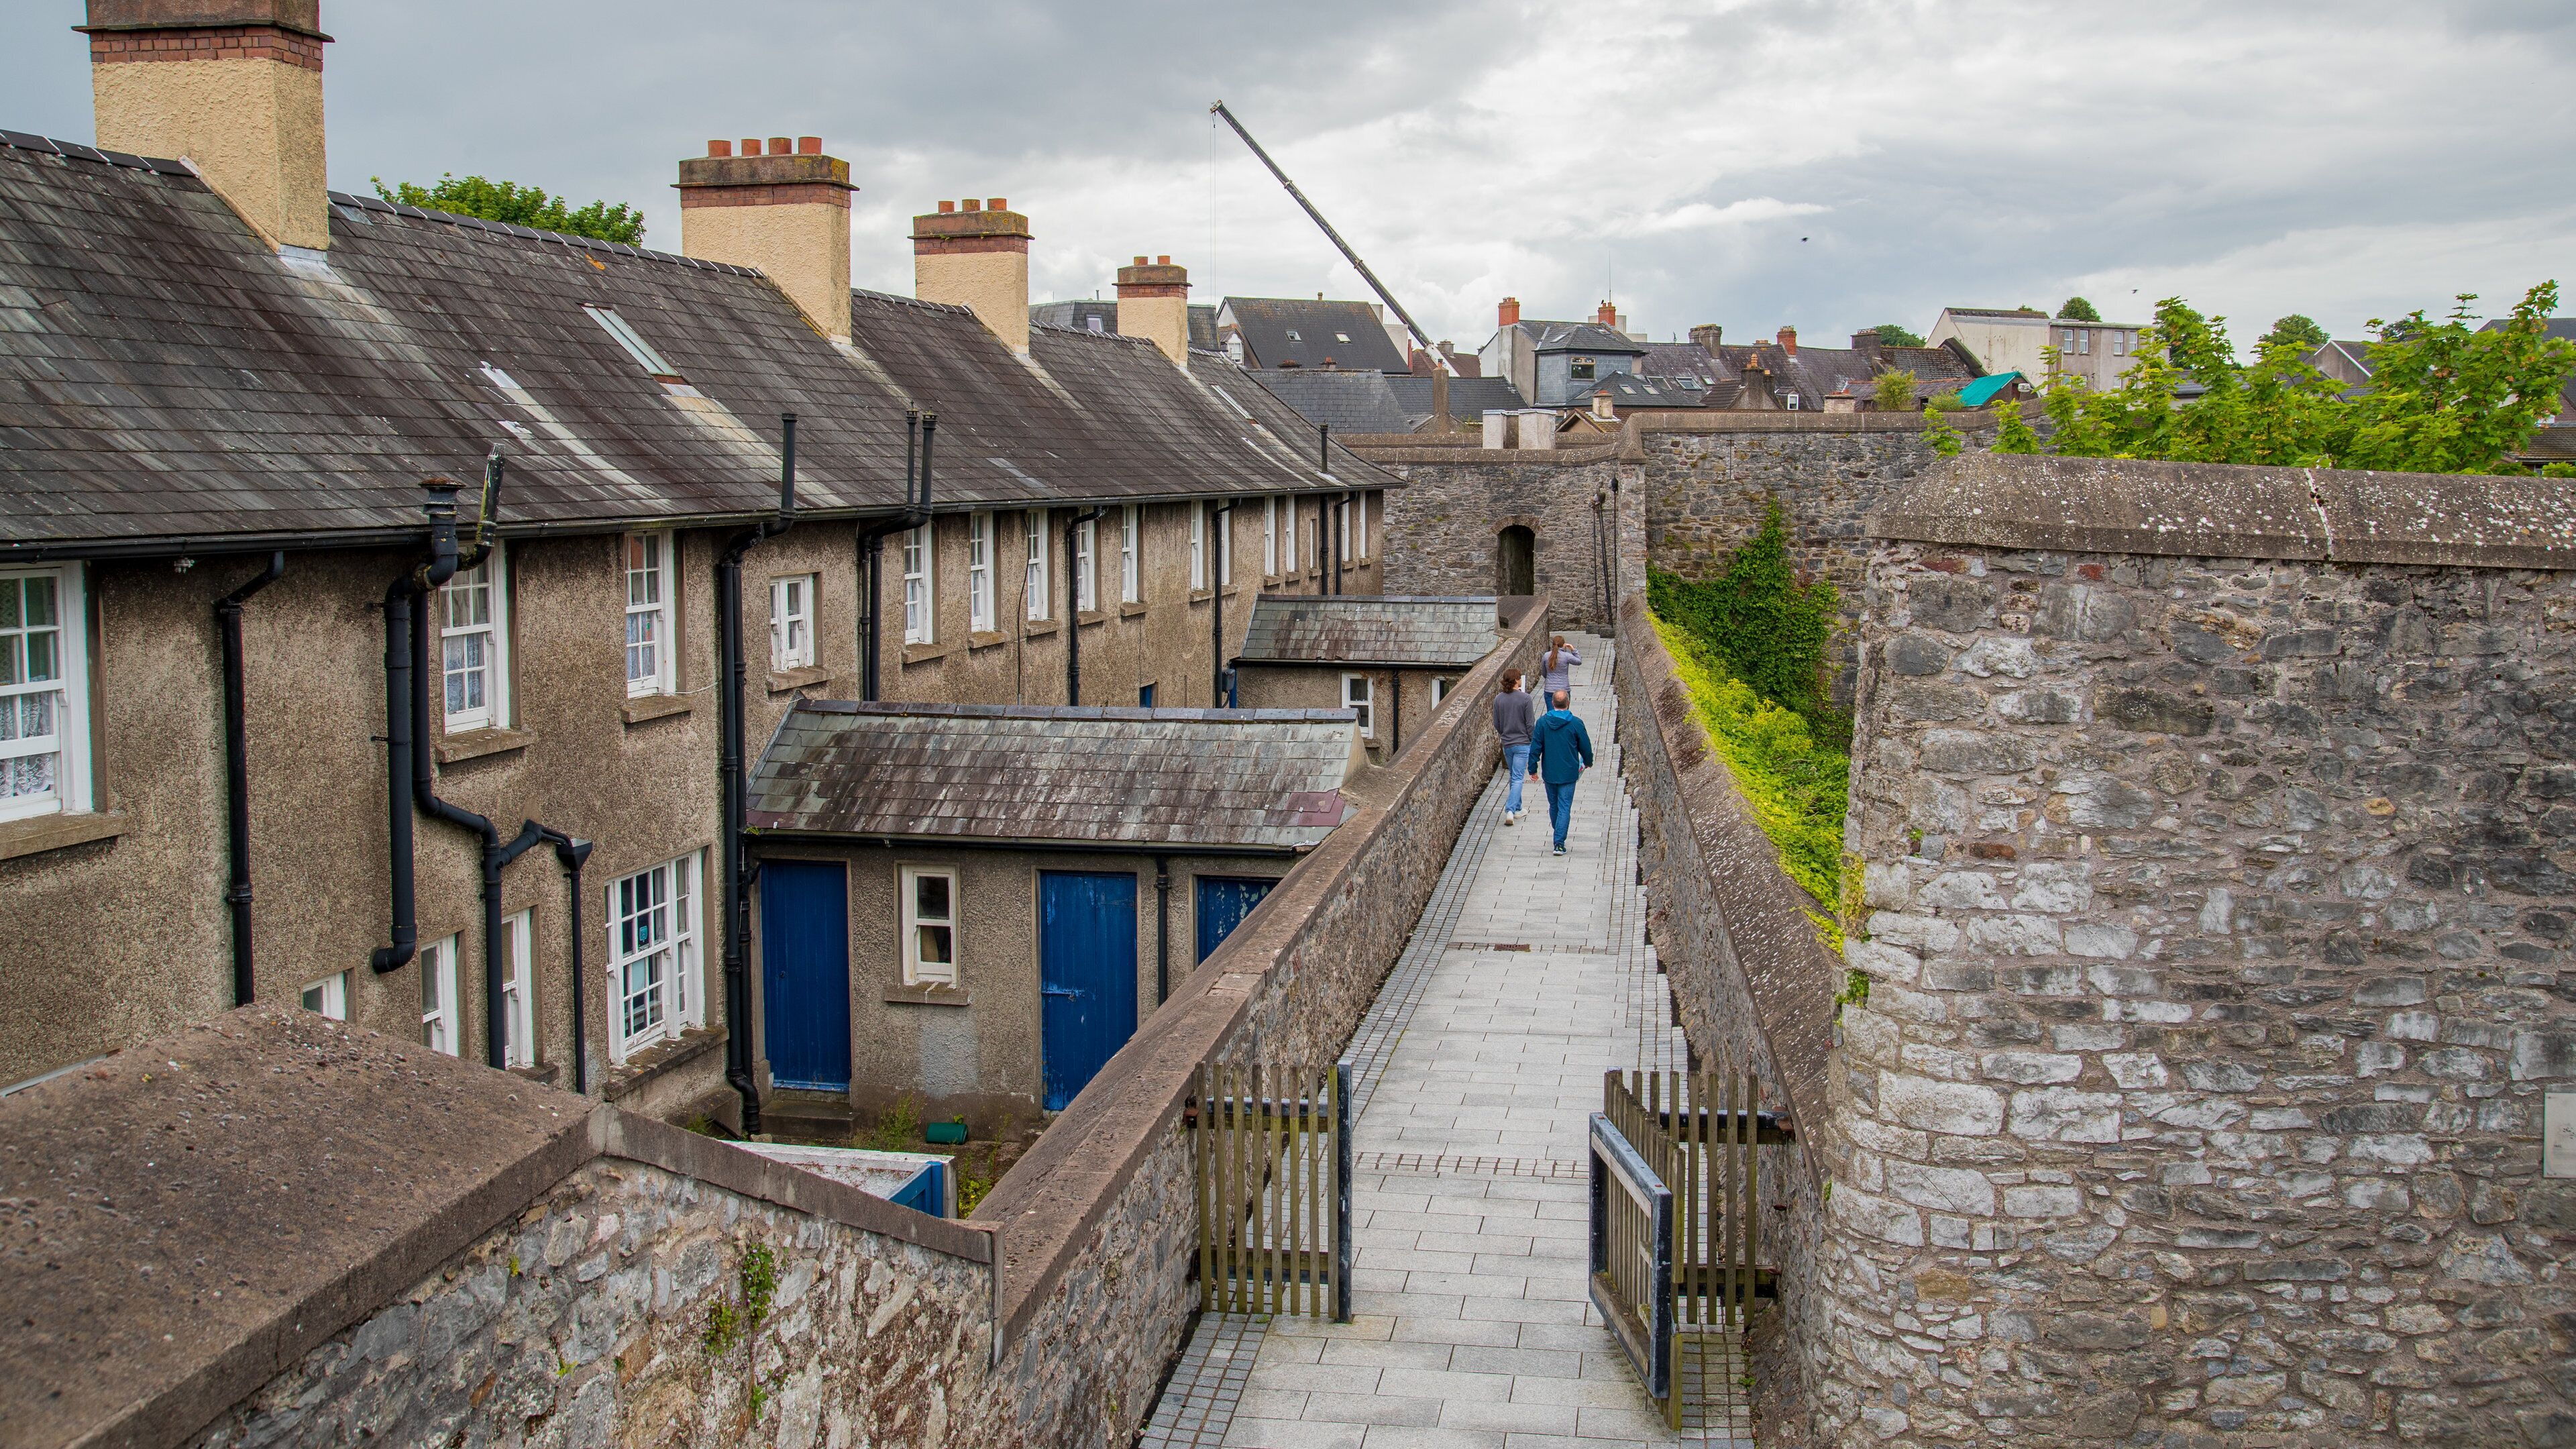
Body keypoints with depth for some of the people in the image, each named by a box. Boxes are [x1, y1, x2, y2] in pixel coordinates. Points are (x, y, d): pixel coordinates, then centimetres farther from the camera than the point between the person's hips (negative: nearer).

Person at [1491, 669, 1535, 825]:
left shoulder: (1498, 699, -1)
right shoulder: (1525, 698, -14)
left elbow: (1497, 725, 6)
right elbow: (1530, 724, -11)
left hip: (1507, 744, 5)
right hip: (1522, 743, -5)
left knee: (1514, 776, 19)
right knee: (1518, 778, -4)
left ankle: (1517, 808, 27)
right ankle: (1510, 810, -16)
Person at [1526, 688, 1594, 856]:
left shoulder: (1542, 722, -7)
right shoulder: (1576, 724, -11)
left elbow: (1535, 748, -5)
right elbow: (1586, 747, 0)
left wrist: (1533, 769, 5)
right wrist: (1588, 761, 20)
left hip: (1549, 773, 2)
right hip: (1568, 773, -2)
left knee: (1553, 805, 19)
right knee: (1564, 808, 0)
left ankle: (1558, 836, 35)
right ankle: (1559, 843, -8)